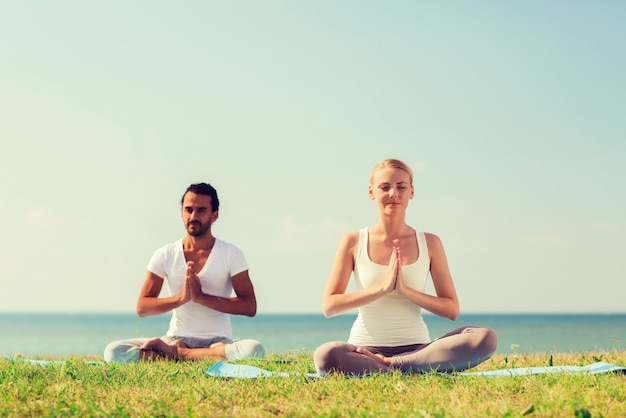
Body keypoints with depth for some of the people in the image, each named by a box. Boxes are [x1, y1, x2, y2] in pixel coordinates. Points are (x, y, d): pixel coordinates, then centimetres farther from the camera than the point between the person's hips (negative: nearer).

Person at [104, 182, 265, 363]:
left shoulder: (231, 254, -1)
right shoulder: (165, 255, 3)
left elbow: (249, 306, -10)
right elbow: (142, 307, -1)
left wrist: (201, 297, -20)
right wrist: (181, 298, -18)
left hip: (218, 341, 0)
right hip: (176, 339, 1)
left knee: (254, 349, -37)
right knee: (113, 351, -23)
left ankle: (175, 353, -21)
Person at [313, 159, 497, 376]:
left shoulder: (430, 243, 8)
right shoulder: (354, 242, 5)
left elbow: (452, 309, 4)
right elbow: (329, 306, -2)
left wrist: (405, 290, -11)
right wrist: (382, 288, -13)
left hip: (416, 348, 2)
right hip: (365, 348, -2)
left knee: (485, 338, -26)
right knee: (325, 355, -38)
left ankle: (389, 366, -22)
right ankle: (419, 372, -23)